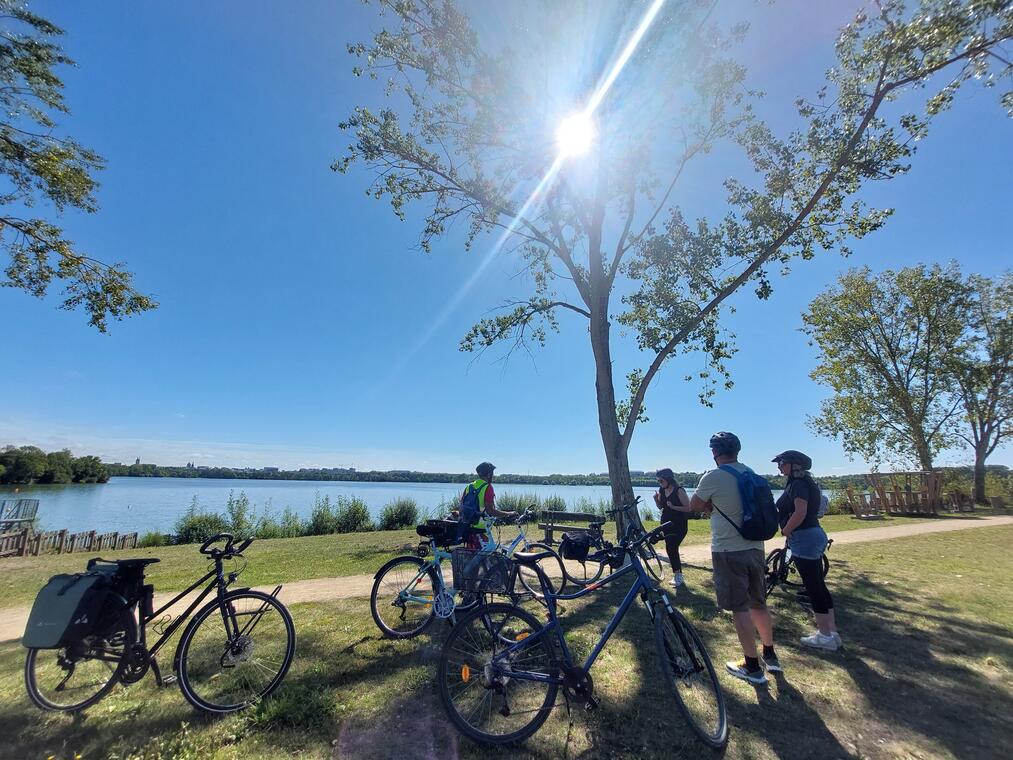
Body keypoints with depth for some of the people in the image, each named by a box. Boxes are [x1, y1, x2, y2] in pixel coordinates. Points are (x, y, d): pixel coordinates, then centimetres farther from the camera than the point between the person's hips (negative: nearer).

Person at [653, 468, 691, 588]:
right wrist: (656, 500, -6)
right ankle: (678, 575, 19)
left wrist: (673, 506, -24)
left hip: (679, 525, -7)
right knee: (671, 549, 8)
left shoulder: (679, 491, -15)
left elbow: (688, 508, -15)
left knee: (671, 548, -14)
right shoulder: (661, 490, 4)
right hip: (666, 524, 7)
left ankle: (677, 575, -3)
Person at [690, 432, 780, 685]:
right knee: (758, 604, 20)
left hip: (728, 552, -7)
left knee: (739, 608, 4)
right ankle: (770, 656, 35)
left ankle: (752, 666, 14)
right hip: (755, 548, 7)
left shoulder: (713, 478, -16)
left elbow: (694, 506, -4)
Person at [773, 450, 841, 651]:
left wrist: (785, 531, -13)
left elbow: (800, 513, -25)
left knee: (813, 587, -1)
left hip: (804, 538, -10)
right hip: (813, 535, 10)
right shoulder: (804, 482, 15)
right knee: (819, 586, 15)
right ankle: (832, 632, 22)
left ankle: (825, 635, 8)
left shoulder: (798, 484, -16)